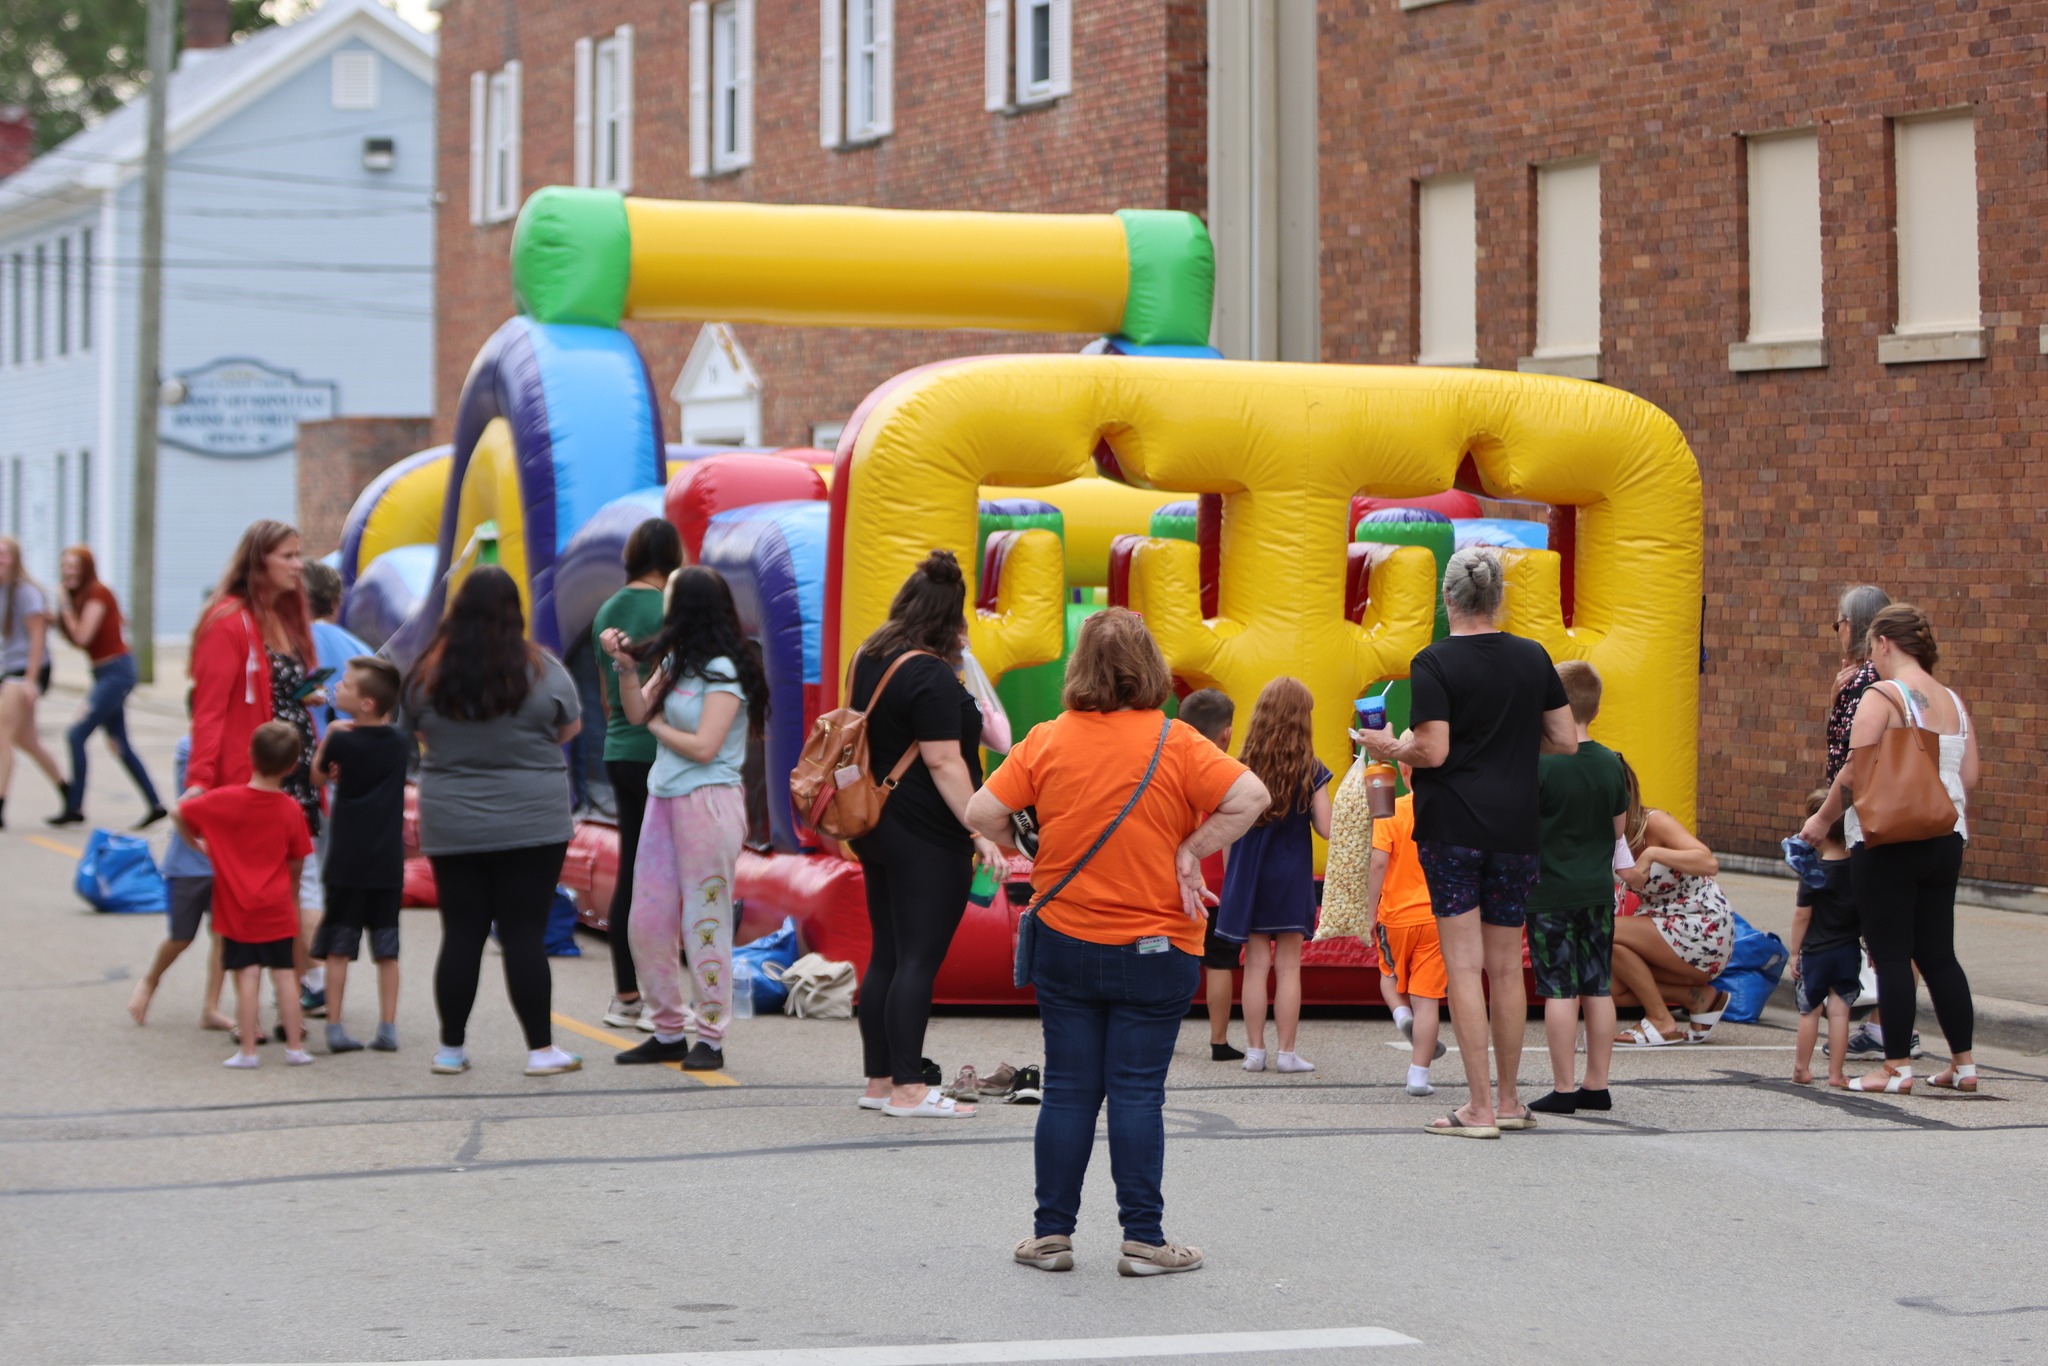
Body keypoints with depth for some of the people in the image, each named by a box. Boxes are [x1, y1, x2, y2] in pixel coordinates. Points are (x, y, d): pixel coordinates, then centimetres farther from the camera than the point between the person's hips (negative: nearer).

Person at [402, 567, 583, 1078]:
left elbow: (417, 734, 10)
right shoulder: (542, 670, -8)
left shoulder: (429, 673, -3)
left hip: (452, 826, 2)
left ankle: (452, 1049, 13)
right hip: (531, 822, -2)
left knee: (461, 934, 8)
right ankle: (541, 1050, 3)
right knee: (525, 934, 1)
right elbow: (570, 728, 4)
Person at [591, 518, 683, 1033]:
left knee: (630, 874, 12)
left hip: (620, 753, 7)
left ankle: (625, 996, 16)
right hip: (660, 754, -7)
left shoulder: (608, 612, 10)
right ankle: (657, 1001, -2)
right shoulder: (668, 610, -13)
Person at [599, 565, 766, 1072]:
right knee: (647, 921, 8)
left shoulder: (723, 671, -12)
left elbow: (704, 747, -17)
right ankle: (668, 1033, 17)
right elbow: (637, 712, 10)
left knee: (705, 921, -3)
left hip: (708, 801, -8)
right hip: (665, 799, 8)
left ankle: (711, 1038, 4)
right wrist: (626, 667, -3)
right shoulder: (674, 662, 13)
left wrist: (658, 725, -3)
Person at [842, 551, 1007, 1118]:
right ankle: (908, 1090, -6)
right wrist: (979, 831, -20)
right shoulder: (931, 677, -17)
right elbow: (943, 762, -20)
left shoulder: (868, 660, 10)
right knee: (919, 960, -6)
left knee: (886, 957, 13)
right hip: (927, 838, -9)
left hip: (876, 830, 9)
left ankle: (880, 1081, 16)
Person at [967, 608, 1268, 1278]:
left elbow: (982, 813, -5)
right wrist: (1191, 850, -10)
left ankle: (1051, 1233, 11)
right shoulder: (1175, 744, -9)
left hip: (1065, 942, 2)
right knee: (1138, 1092, 1)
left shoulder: (1047, 740, -3)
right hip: (1155, 949, -2)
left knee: (1068, 1091, 8)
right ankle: (1143, 1237, 2)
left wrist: (1028, 853, 10)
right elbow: (1251, 796, -18)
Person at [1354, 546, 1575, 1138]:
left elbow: (1432, 751, -15)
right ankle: (1508, 1100, 20)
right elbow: (1566, 741, 7)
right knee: (1506, 967, 12)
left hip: (1451, 824, -4)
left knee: (1463, 966, -3)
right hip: (1517, 824, 4)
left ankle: (1480, 1107, -6)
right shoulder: (1533, 658, 6)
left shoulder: (1434, 663, -8)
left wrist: (1388, 748, 4)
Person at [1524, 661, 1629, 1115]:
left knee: (1559, 991, -2)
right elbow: (1620, 828, 12)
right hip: (1599, 890, 5)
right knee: (1598, 989, 9)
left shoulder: (1540, 764, -14)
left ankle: (1564, 1089, -1)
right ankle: (1596, 1086, 14)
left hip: (1550, 891, -5)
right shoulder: (1611, 764, 2)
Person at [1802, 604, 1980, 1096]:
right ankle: (1963, 1064, 13)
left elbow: (1855, 773, -14)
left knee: (1891, 956, -1)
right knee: (1938, 954, 13)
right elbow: (1969, 777, 9)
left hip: (1888, 840, -7)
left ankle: (1897, 1068, 0)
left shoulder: (1882, 696, -11)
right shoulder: (1953, 701, 10)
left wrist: (1822, 819, -1)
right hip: (1944, 840, 7)